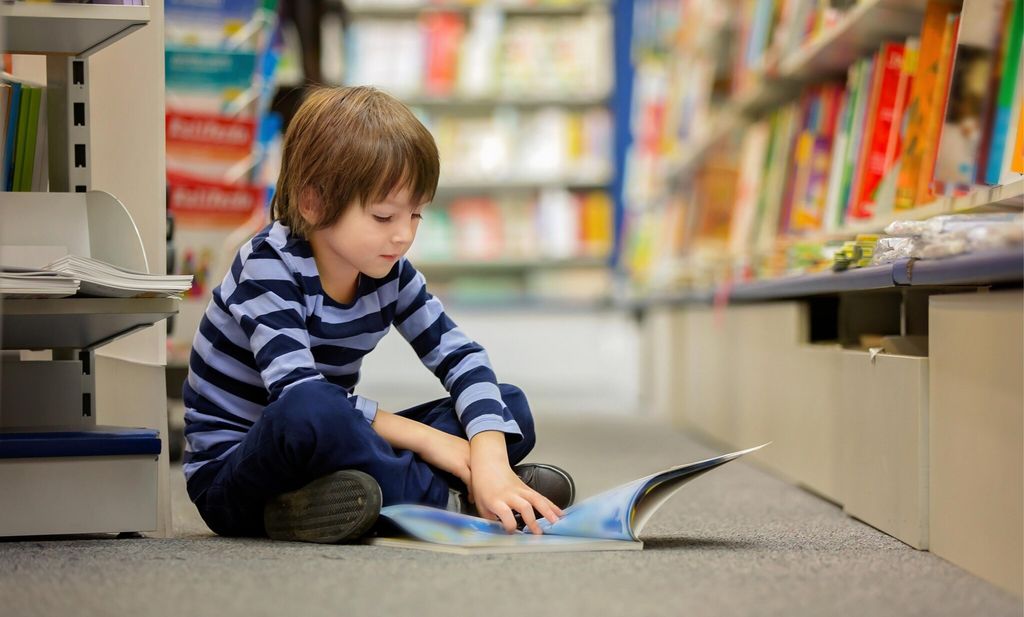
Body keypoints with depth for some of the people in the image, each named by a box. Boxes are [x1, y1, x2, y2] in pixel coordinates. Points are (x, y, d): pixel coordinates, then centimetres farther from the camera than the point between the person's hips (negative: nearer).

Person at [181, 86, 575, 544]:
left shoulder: (389, 270, 0)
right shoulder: (268, 268, -18)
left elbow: (459, 355, -5)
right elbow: (297, 394, -30)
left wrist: (491, 461, -23)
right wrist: (422, 437, -26)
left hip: (328, 456, 7)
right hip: (230, 469, -7)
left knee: (510, 407, -2)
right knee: (309, 411, -41)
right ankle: (445, 500, -23)